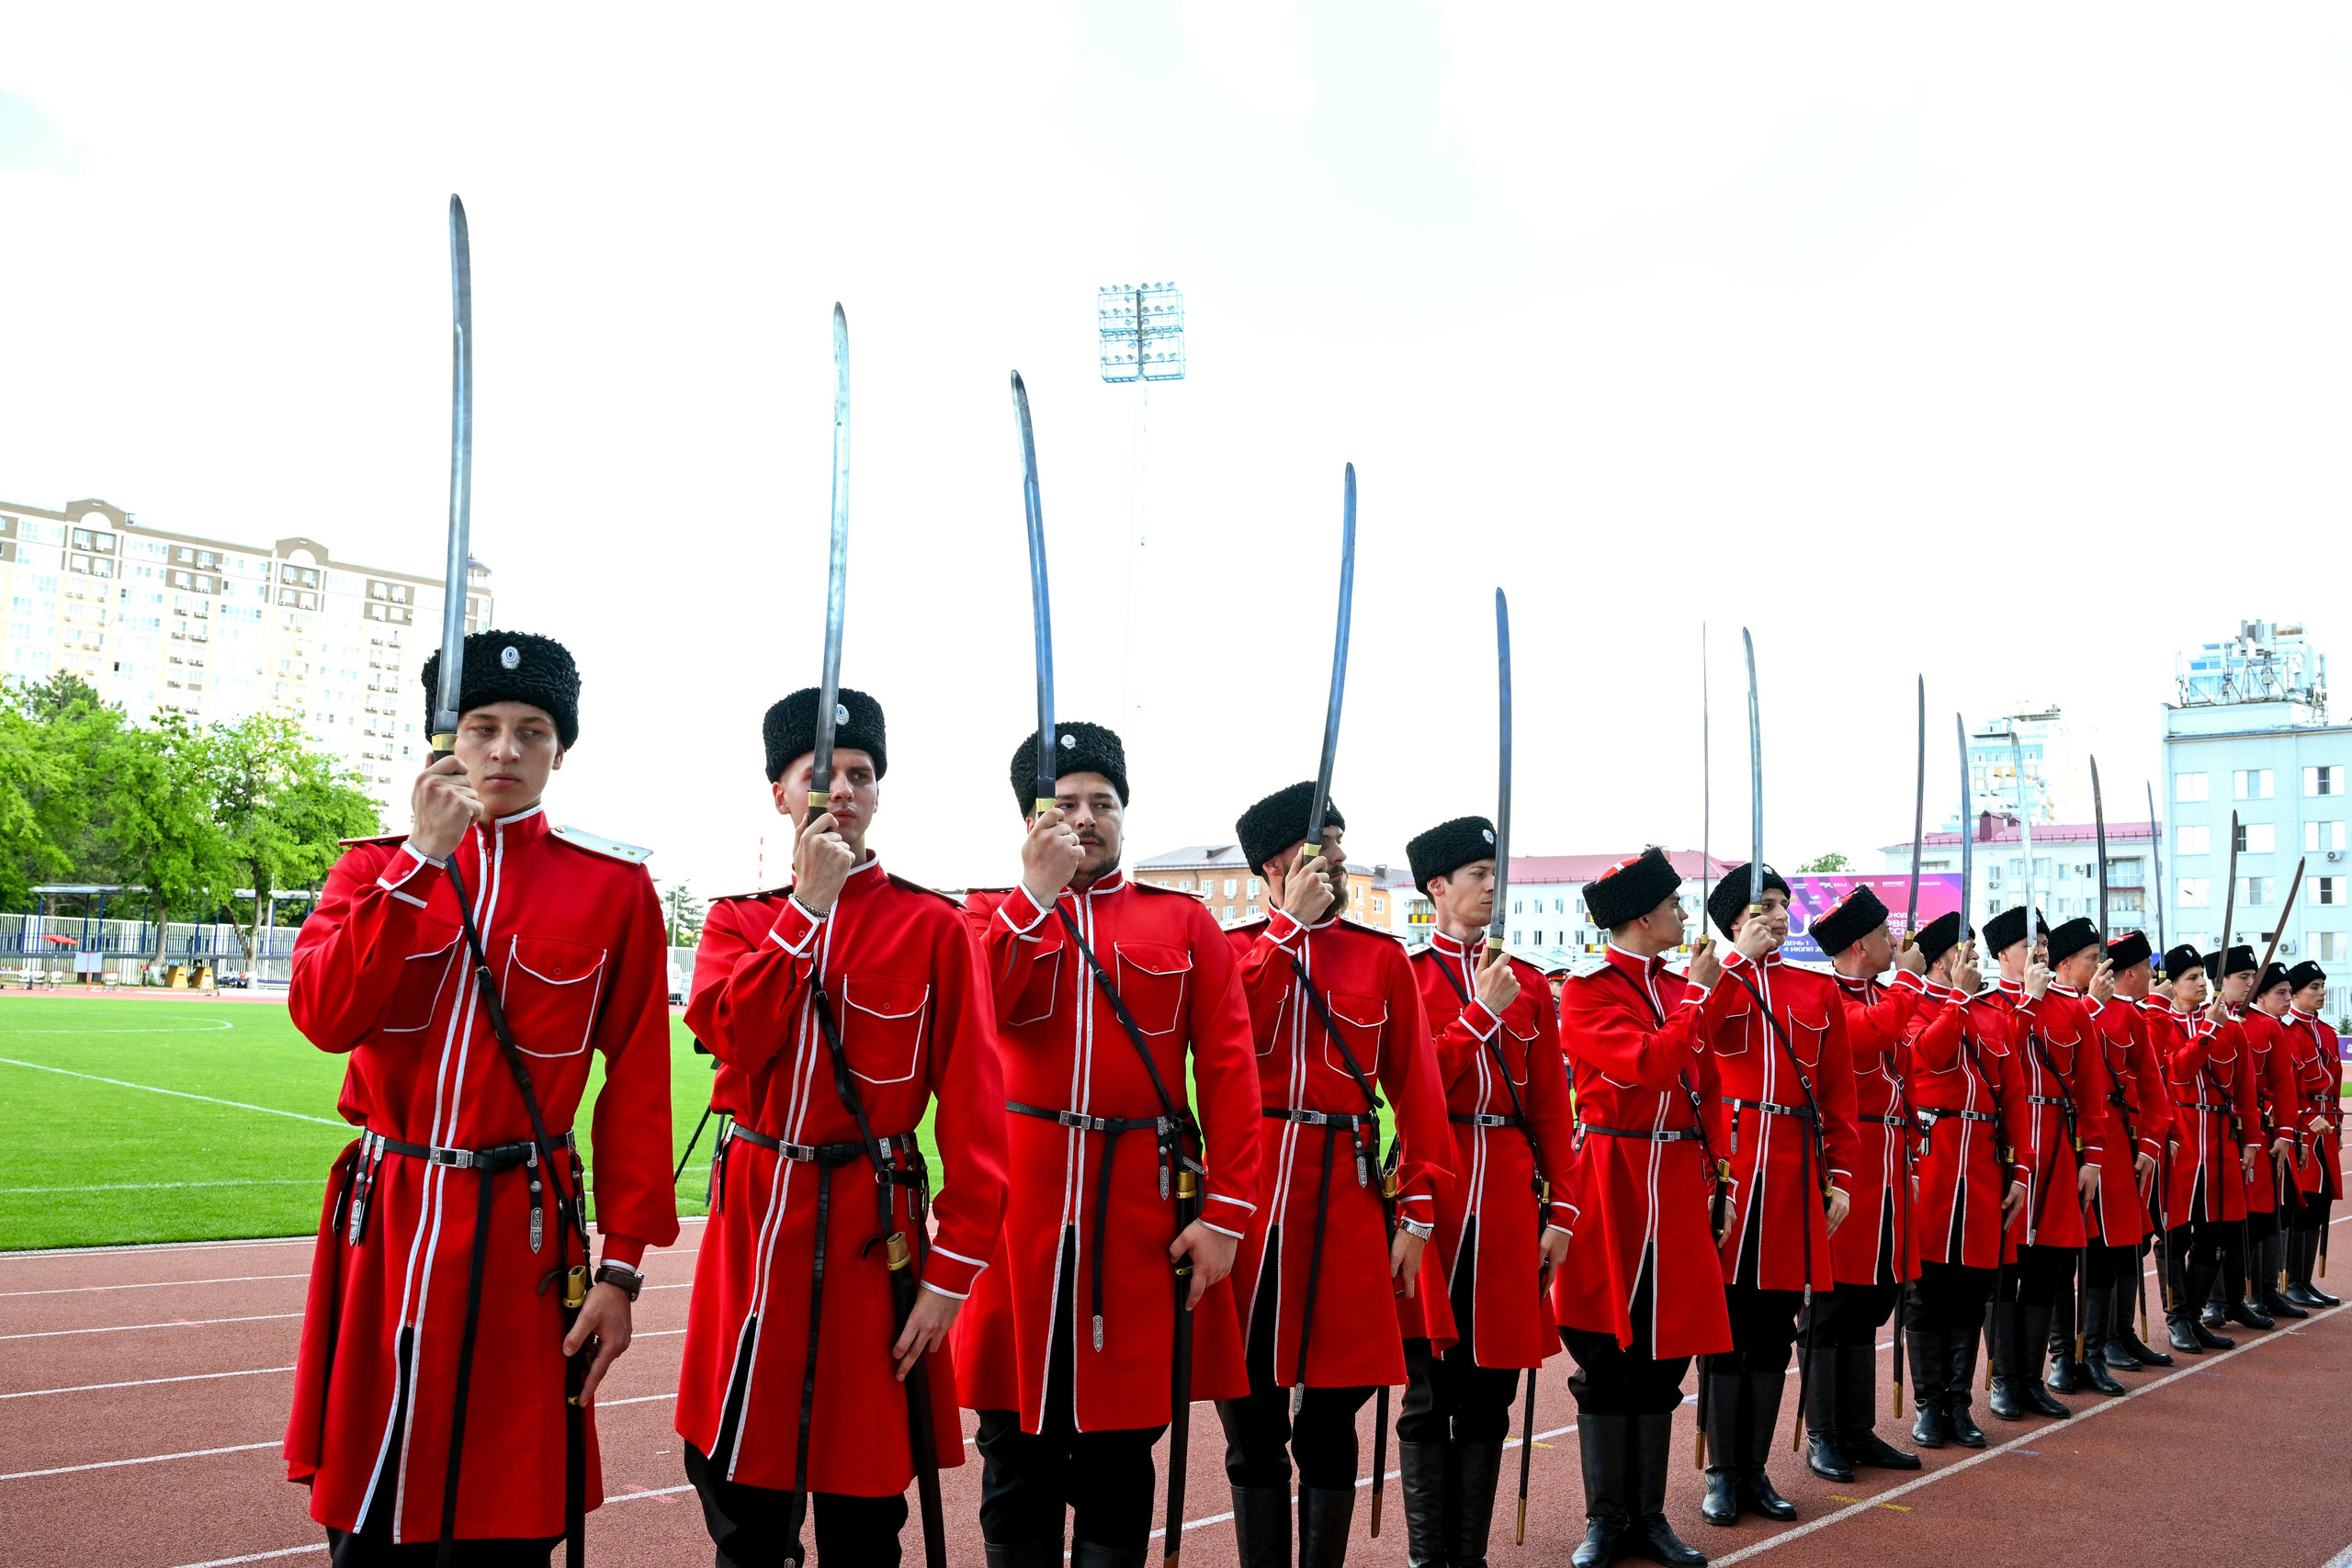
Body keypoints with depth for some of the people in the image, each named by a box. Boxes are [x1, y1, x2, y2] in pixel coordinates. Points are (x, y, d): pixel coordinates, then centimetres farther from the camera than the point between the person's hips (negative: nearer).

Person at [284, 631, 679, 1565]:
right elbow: (325, 1017, -11)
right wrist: (421, 856, -15)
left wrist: (621, 1269, -3)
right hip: (383, 1221, 2)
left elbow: (638, 1089, 0)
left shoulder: (616, 888, 0)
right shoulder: (375, 866, 6)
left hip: (523, 1233, -1)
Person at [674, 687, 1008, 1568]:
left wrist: (951, 1272, -11)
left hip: (872, 1229, -3)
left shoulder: (936, 927, -3)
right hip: (753, 1220, 3)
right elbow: (731, 1034, -13)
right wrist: (810, 902, -15)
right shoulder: (743, 921, 8)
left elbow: (976, 1113, -6)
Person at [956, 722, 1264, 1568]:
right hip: (1019, 1203, 0)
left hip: (1143, 1206, 0)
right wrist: (1038, 892, -14)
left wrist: (1226, 1213, -7)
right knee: (1019, 1445, 7)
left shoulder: (1185, 922, 7)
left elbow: (1230, 1072, 1)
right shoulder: (992, 915, 9)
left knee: (1121, 1449, 9)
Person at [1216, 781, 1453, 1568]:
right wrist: (1290, 923, -11)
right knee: (1250, 1413, 7)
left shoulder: (1383, 956, 8)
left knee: (1330, 1415, 7)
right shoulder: (1230, 947, 7)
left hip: (1345, 1197, 0)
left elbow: (1417, 1087, 4)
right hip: (1245, 1188, 0)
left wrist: (1418, 1210, -2)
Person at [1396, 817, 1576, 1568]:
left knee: (1489, 1392, 8)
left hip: (1509, 1197, 4)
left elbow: (1552, 1106, 10)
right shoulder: (1402, 974, 1)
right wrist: (1484, 1013, -12)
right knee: (1429, 1393, 2)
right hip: (1433, 1189, -4)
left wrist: (1559, 1210, 5)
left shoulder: (1529, 983, 12)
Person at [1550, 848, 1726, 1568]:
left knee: (1664, 1358, 9)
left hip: (1680, 1191, 6)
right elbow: (1647, 1066, -21)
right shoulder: (1587, 992, -7)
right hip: (1614, 1190, -6)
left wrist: (1718, 1176, 7)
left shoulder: (1685, 991, 13)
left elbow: (1709, 1091, 14)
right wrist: (1697, 996, -15)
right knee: (1608, 1360, 2)